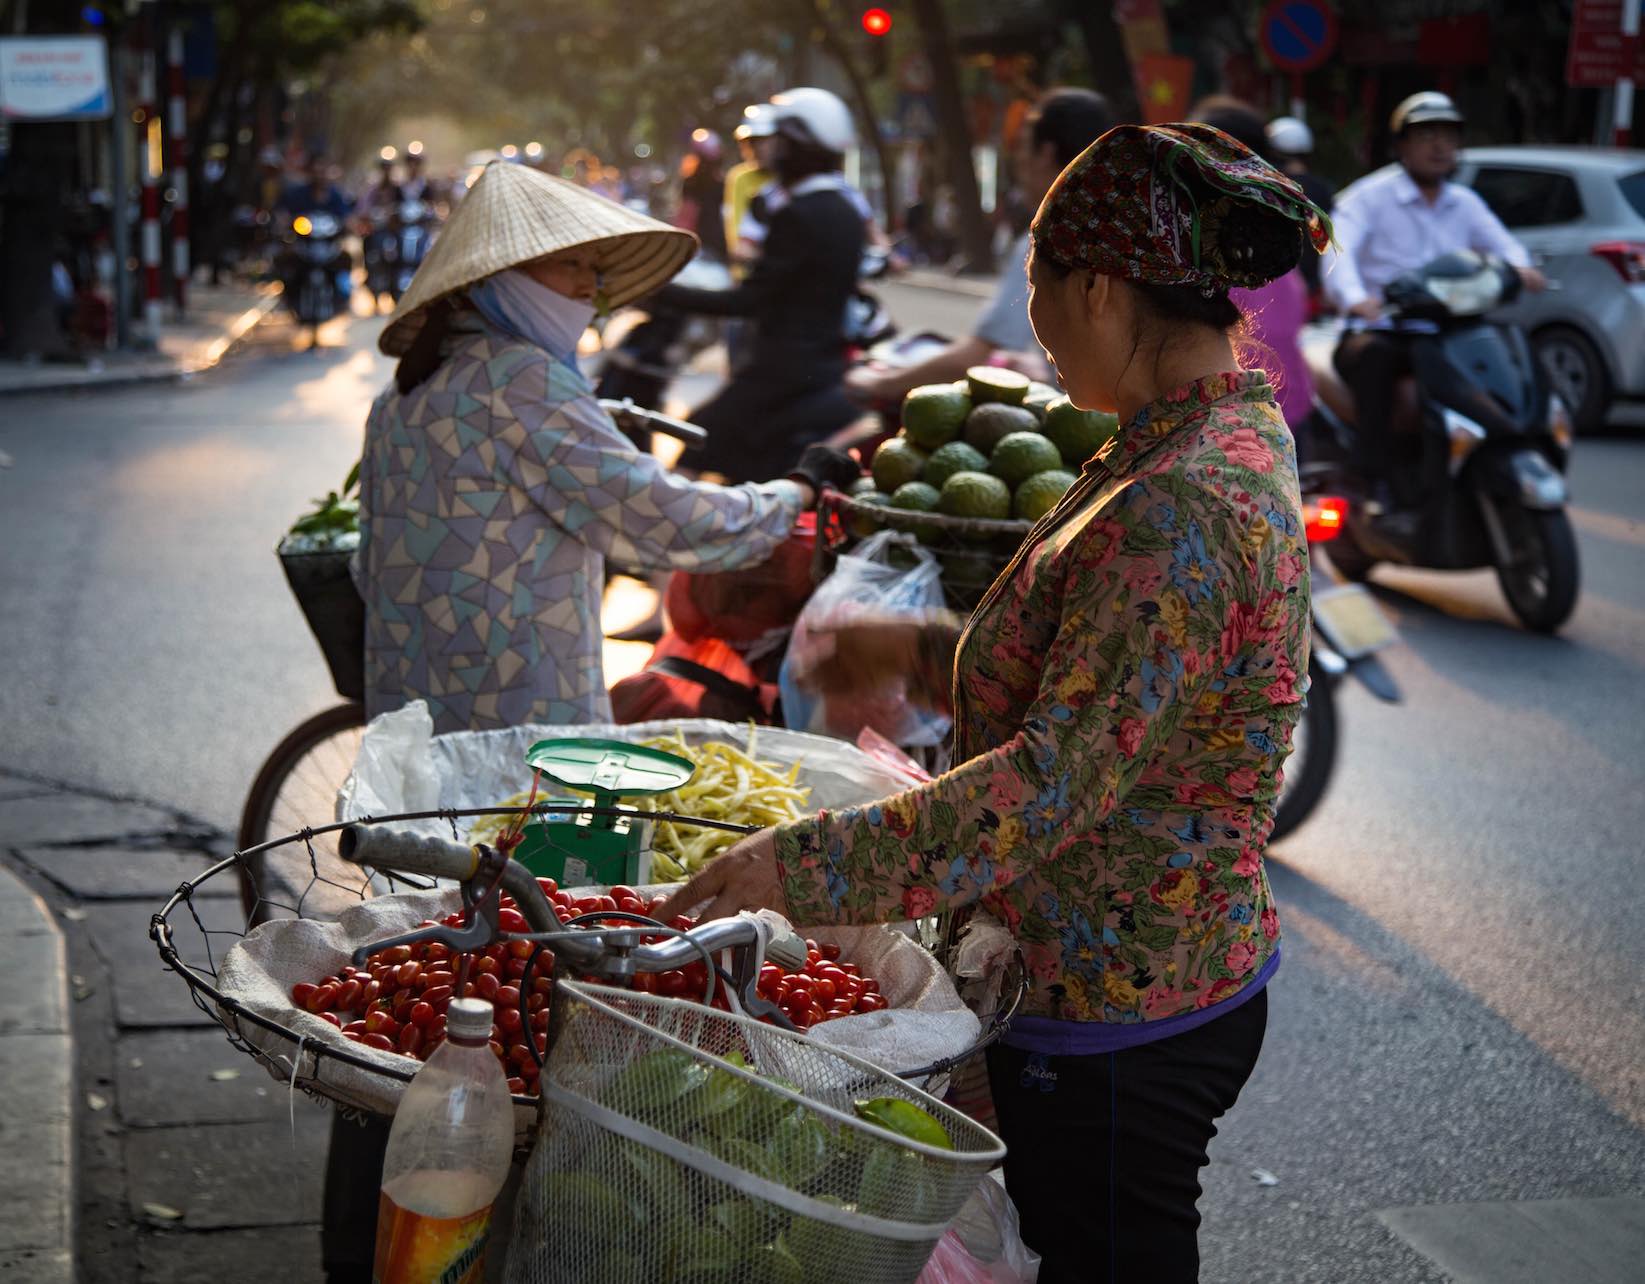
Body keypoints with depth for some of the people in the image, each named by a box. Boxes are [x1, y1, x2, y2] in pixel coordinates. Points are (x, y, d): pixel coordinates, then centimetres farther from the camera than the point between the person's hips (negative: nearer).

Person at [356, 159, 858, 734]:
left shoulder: (397, 399, 14)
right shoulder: (521, 380, -13)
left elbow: (372, 575, 19)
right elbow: (668, 520, -15)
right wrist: (801, 487, -1)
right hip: (527, 725, -9)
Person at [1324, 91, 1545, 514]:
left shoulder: (1465, 203, 18)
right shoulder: (1368, 197, 1)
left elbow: (1501, 242, 3)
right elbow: (1339, 250, -17)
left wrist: (1519, 268, -24)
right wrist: (1355, 299, -39)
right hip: (1379, 330, -4)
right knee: (1373, 355, -38)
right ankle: (1377, 481, -36)